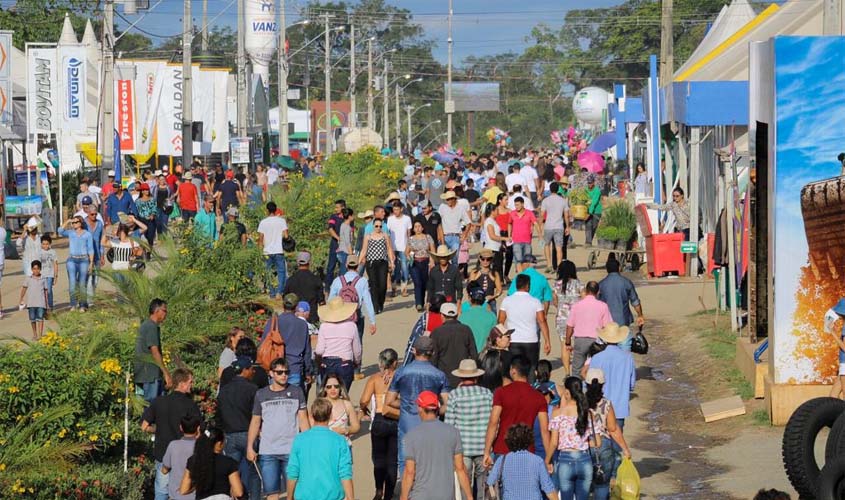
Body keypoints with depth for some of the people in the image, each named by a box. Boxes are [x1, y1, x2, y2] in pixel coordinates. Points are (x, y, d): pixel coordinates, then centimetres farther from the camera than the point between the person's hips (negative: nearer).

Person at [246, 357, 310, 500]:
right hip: (267, 451, 1)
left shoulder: (296, 392, 5)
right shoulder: (261, 394, 7)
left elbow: (303, 420, 6)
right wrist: (250, 447, 3)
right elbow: (255, 422, 11)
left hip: (291, 450, -1)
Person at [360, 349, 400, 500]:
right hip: (398, 422, 0)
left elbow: (364, 401, -12)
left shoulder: (375, 378, -3)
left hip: (379, 421, 0)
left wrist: (364, 409, 9)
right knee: (392, 461, 11)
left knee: (379, 458, 17)